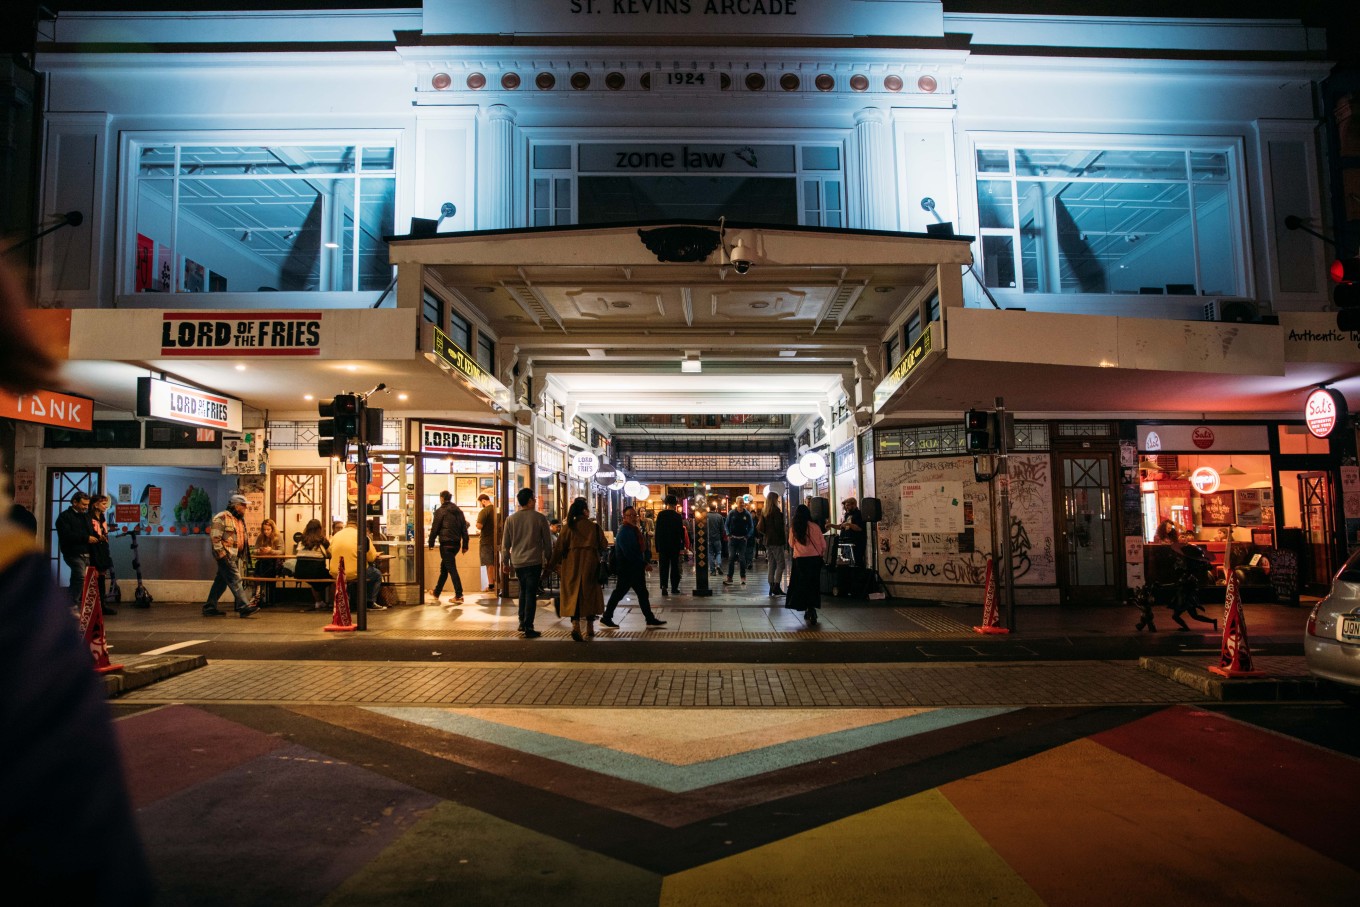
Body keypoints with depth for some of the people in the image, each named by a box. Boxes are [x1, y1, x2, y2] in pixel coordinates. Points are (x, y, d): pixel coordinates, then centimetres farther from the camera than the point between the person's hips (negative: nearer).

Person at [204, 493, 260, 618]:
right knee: (235, 580, -12)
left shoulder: (240, 520, 17)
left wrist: (245, 553, 21)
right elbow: (215, 537, -16)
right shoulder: (221, 518, -11)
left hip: (235, 556, 9)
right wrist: (222, 554, -20)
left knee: (221, 581, 13)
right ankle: (244, 607, -14)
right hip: (226, 555, -9)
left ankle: (210, 607, 20)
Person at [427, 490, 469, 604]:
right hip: (456, 543, 7)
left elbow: (434, 529, -7)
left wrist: (431, 544, 1)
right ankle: (436, 592, 31)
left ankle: (459, 596, -11)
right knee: (443, 568, 20)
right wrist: (465, 545, 13)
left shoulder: (440, 511, -6)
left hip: (446, 544, -7)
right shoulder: (458, 511, 12)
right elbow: (464, 529, 11)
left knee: (452, 569, -7)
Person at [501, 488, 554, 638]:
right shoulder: (540, 518, -6)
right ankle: (528, 627, -3)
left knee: (523, 590, 21)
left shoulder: (511, 519, 1)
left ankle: (522, 622, 23)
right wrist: (549, 560, 11)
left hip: (517, 562, 4)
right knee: (531, 593, -1)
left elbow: (505, 544, 5)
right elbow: (547, 542, -2)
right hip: (534, 561, -4)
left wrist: (506, 562, 16)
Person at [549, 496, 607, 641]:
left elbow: (559, 547, -2)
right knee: (590, 594, 11)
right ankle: (590, 628, 19)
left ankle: (575, 625, -16)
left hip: (572, 565, 1)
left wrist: (553, 564, 6)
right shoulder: (594, 527, -3)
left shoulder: (569, 527, 0)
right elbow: (604, 545, 0)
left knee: (573, 593, 3)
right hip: (590, 564, -1)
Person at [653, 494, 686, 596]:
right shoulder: (677, 516, -7)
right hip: (675, 545, -1)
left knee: (664, 566, 5)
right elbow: (681, 531, -6)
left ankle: (664, 586, -9)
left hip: (663, 545, 1)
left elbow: (657, 532, -1)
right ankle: (674, 587, 10)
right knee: (674, 566, 8)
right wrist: (682, 546, 3)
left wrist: (657, 547, 4)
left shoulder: (661, 515, -3)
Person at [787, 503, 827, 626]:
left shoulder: (793, 529, -5)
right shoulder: (815, 527, -7)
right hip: (815, 558, 1)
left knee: (803, 585, 7)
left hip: (800, 559, -1)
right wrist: (822, 555, 16)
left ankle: (810, 610, 1)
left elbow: (791, 544, 9)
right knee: (813, 585, 13)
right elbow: (823, 544, -1)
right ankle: (811, 610, 20)